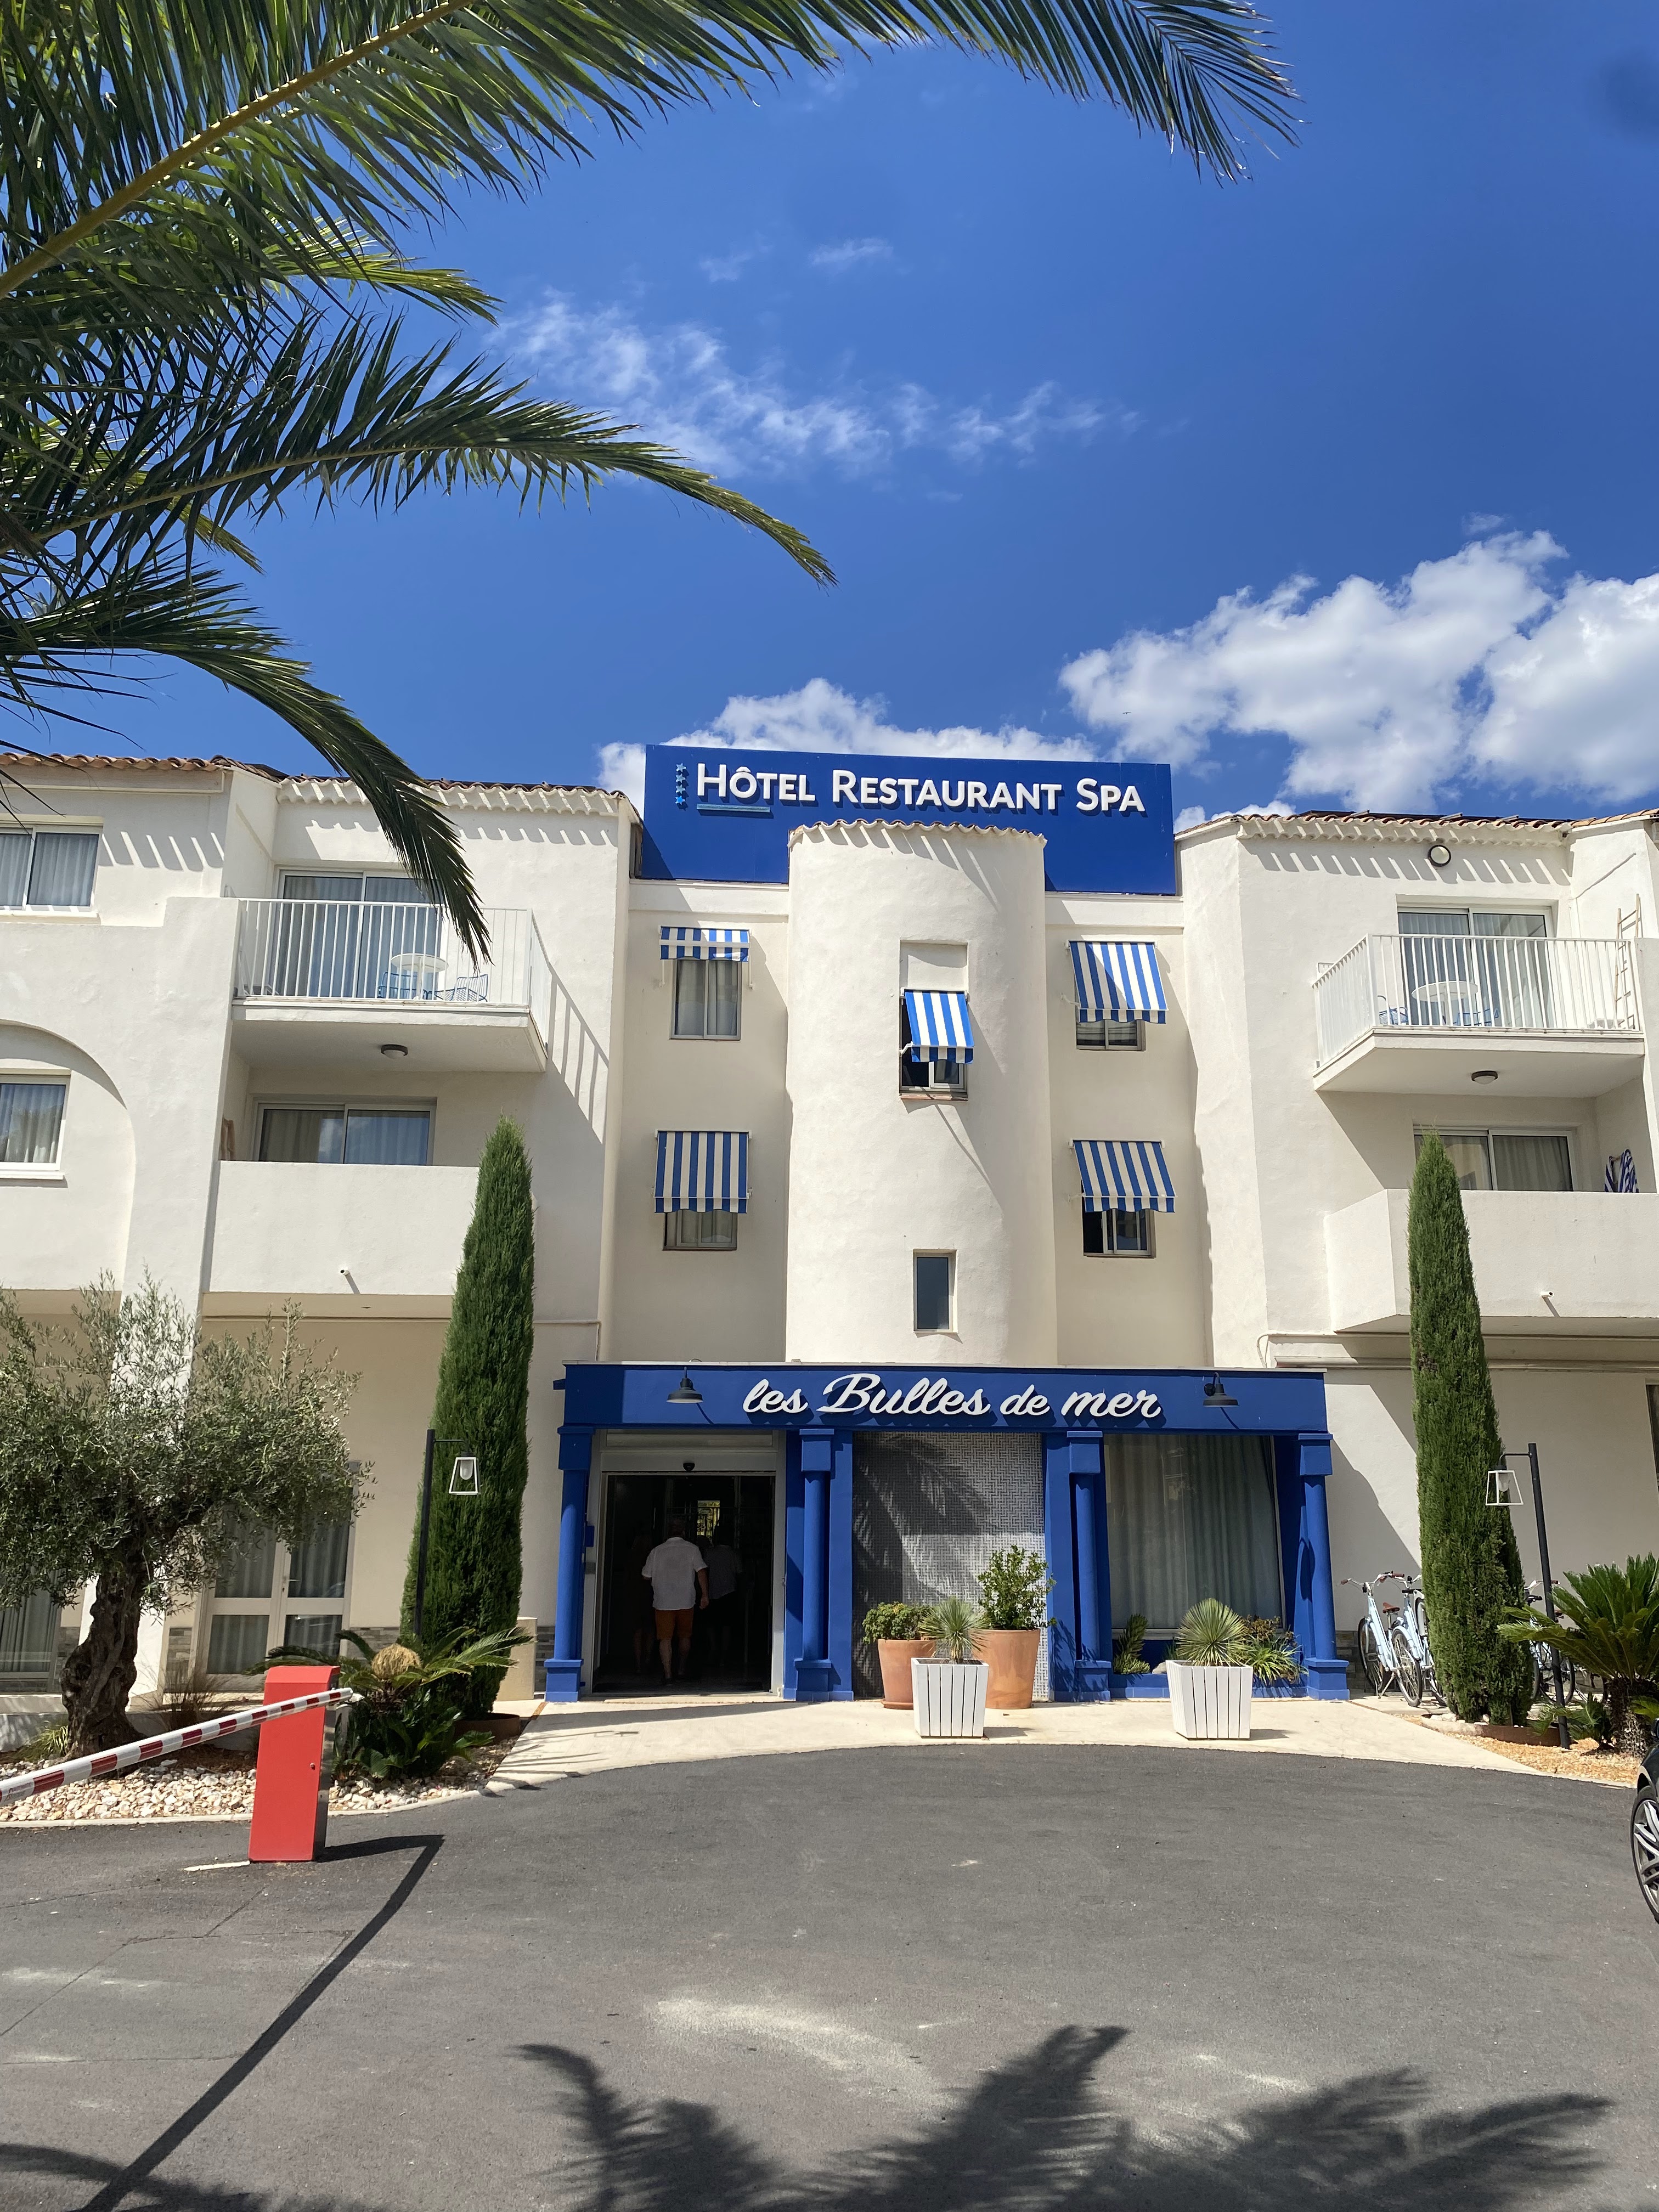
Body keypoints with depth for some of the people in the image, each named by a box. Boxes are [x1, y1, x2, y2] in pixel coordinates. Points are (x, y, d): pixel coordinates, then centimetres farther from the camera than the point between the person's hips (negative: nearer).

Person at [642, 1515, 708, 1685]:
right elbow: (701, 1572, -9)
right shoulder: (692, 1549, -2)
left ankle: (668, 1674, -4)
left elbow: (646, 1576, 7)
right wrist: (705, 1595, -5)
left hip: (663, 1602, 0)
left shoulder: (657, 1551, 0)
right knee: (685, 1637, 16)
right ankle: (682, 1669, 24)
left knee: (665, 1638, 2)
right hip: (686, 1601, 1)